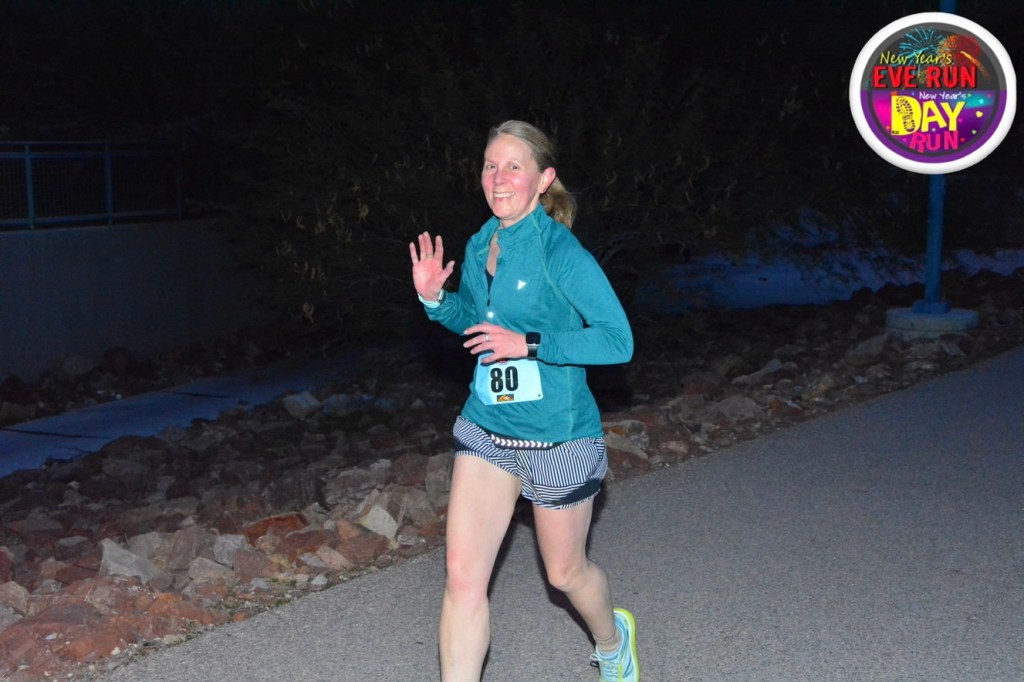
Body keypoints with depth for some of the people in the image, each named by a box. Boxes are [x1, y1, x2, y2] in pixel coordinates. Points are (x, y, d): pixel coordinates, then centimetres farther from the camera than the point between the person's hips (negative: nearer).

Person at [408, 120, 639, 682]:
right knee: (462, 577, -4)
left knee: (564, 572, 16)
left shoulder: (559, 251, -18)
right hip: (485, 430, 5)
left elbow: (619, 341, -20)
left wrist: (530, 345, -25)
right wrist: (436, 299, 1)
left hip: (557, 439, -5)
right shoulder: (480, 246, 3)